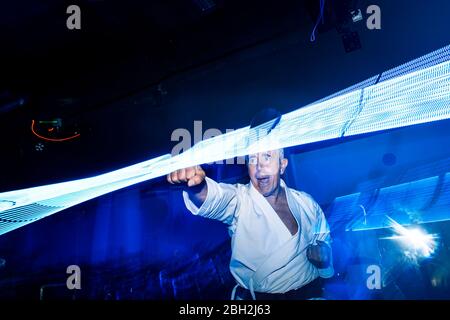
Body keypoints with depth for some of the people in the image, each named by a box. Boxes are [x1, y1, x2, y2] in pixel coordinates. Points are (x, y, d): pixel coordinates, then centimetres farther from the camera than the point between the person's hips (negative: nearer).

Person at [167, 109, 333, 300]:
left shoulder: (306, 203, 6)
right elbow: (214, 198, -25)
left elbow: (324, 240, 18)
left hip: (310, 292, 3)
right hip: (257, 297, -2)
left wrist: (322, 253, -4)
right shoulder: (239, 199, -4)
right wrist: (195, 183, -46)